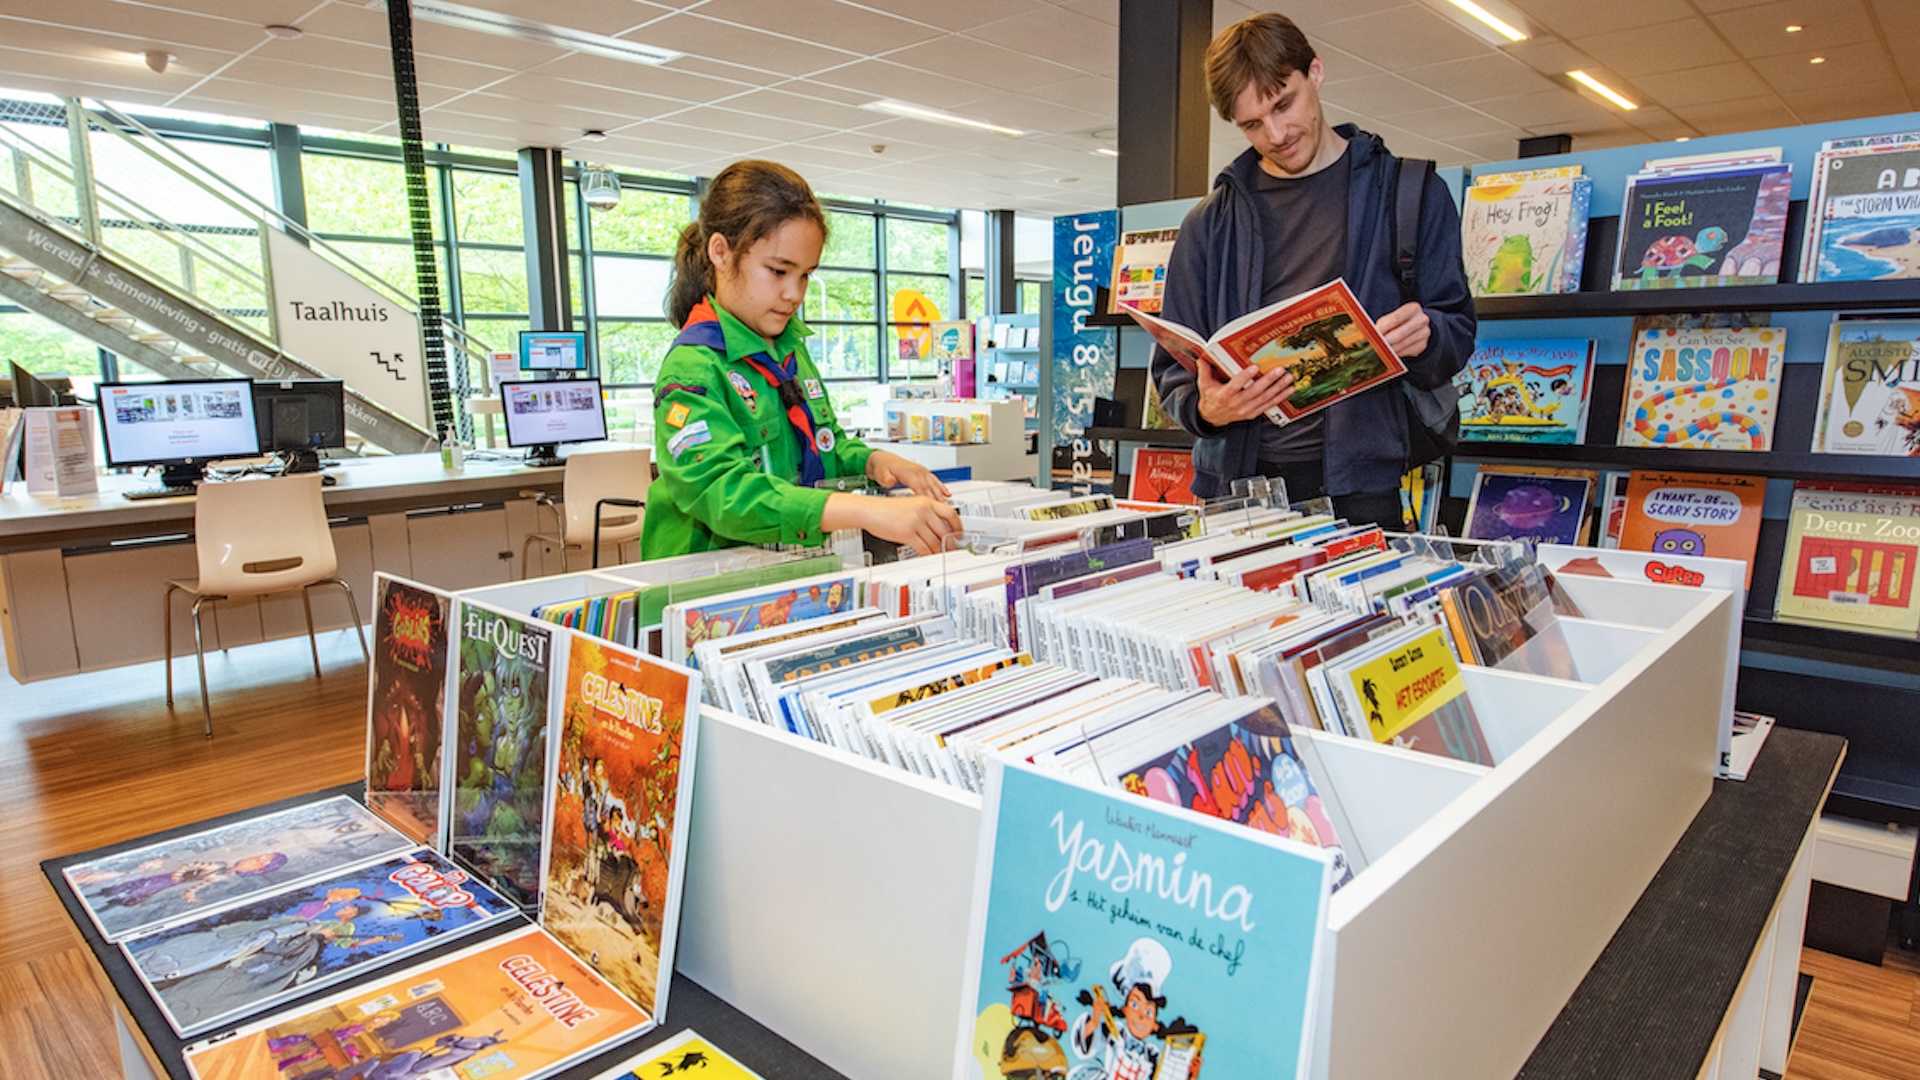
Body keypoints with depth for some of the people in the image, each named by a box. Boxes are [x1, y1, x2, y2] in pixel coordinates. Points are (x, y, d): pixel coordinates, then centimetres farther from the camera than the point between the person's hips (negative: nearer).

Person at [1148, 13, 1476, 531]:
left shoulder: (1411, 195, 8)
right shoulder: (1210, 224, 10)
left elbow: (1457, 331, 8)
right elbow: (1174, 366, 8)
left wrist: (1423, 339, -16)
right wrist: (1206, 408, -14)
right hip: (1236, 480, 1)